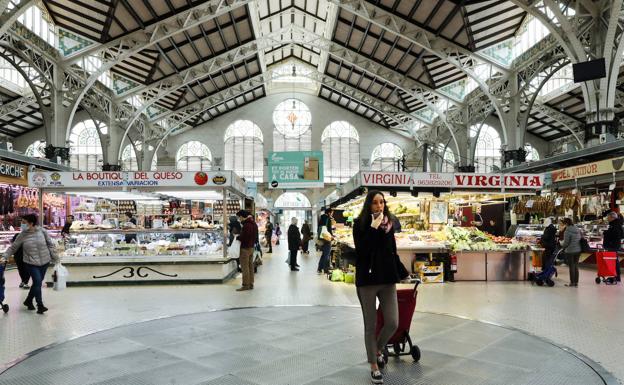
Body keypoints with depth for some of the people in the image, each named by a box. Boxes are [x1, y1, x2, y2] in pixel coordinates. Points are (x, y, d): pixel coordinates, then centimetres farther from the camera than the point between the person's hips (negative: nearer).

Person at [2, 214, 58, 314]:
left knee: (38, 282, 11)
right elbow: (13, 248, 2)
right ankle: (40, 305, -5)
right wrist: (4, 257, -10)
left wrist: (55, 257, 2)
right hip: (31, 263, -2)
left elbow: (50, 244, 2)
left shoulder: (42, 231, -5)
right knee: (37, 282, -13)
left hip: (44, 262, 2)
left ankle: (28, 301, 32)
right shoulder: (22, 235, -5)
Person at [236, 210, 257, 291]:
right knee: (250, 266, 13)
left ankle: (245, 285, 0)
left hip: (245, 248, -9)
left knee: (245, 267, -3)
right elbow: (256, 237, 15)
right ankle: (250, 284, 18)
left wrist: (237, 237, -6)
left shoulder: (246, 225, -20)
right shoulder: (254, 224, 11)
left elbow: (243, 238, -23)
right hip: (251, 247, 9)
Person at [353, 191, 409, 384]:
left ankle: (378, 349, 31)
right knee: (370, 326, 6)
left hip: (388, 278, 4)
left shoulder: (388, 222, 8)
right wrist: (373, 228, -21)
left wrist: (400, 272, 19)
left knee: (392, 323, 0)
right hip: (367, 279, -4)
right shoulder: (360, 223, -6)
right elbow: (361, 250, -19)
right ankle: (374, 367, 23)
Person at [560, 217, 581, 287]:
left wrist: (562, 245, 3)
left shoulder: (567, 231, -18)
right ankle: (576, 282, 21)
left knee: (571, 267, 2)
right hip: (578, 250, 7)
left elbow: (566, 243, -16)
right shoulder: (578, 230, 5)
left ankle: (572, 283, 9)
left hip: (570, 251, -7)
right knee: (576, 266, 15)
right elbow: (580, 239, 13)